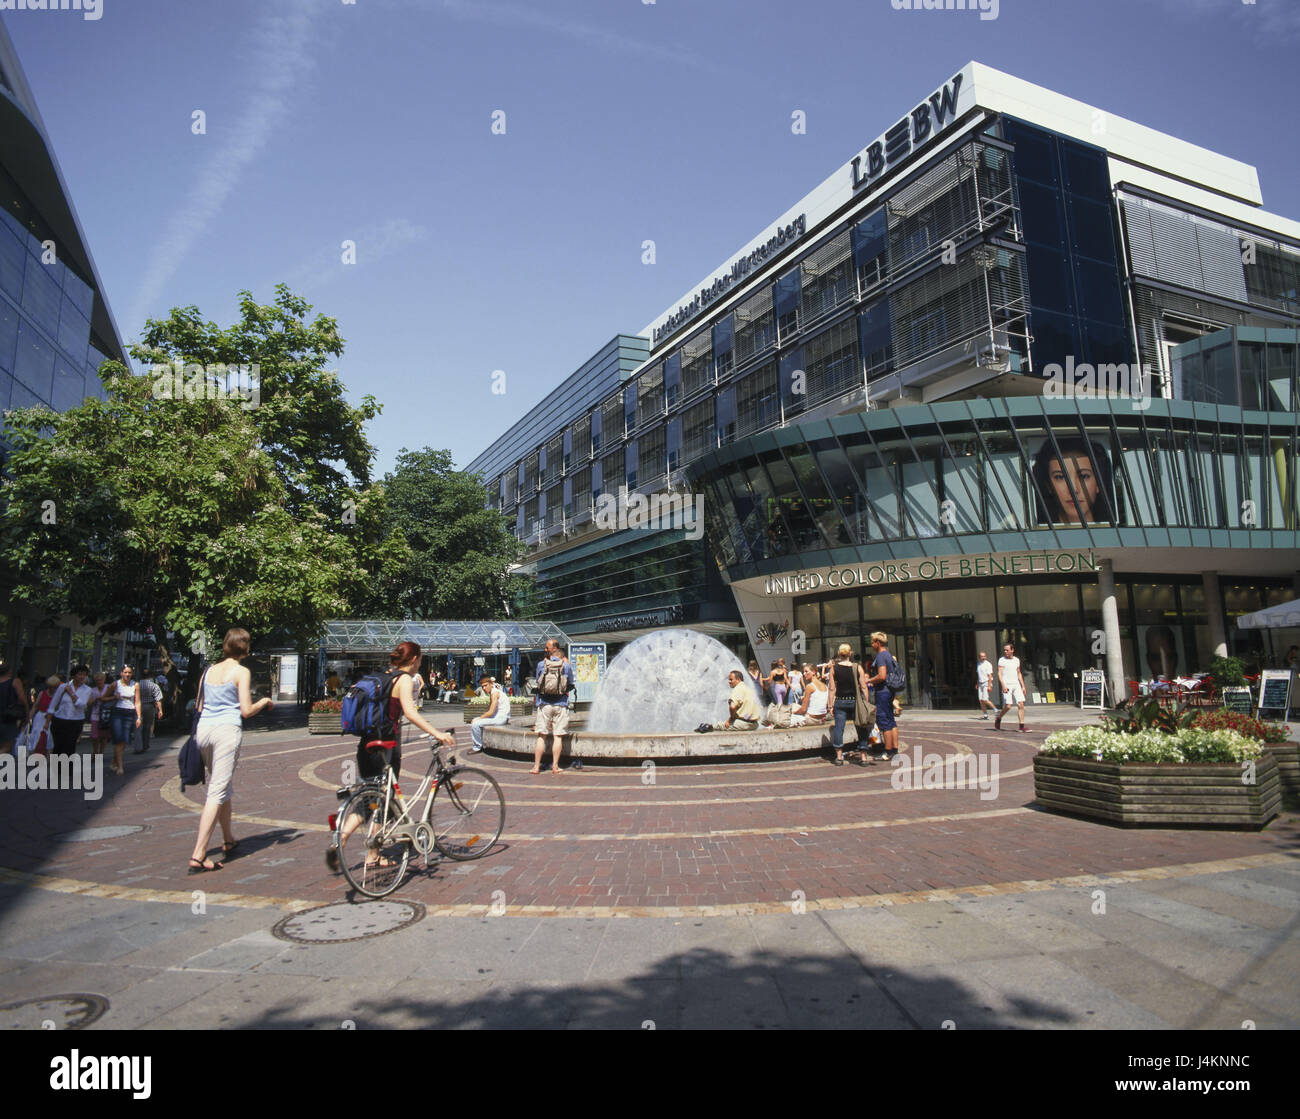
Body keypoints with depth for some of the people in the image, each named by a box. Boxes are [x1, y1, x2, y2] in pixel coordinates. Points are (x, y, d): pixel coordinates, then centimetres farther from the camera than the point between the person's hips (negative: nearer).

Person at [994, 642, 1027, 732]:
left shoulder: (1016, 660, 14)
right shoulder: (1002, 660, -1)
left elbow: (1019, 673, 21)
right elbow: (999, 674, -7)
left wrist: (1023, 686, 15)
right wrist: (1003, 686, -18)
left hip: (1016, 685, 5)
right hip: (1007, 685, -5)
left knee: (1021, 704, -6)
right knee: (1008, 706, -10)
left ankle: (1022, 726, -3)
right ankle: (998, 719, 16)